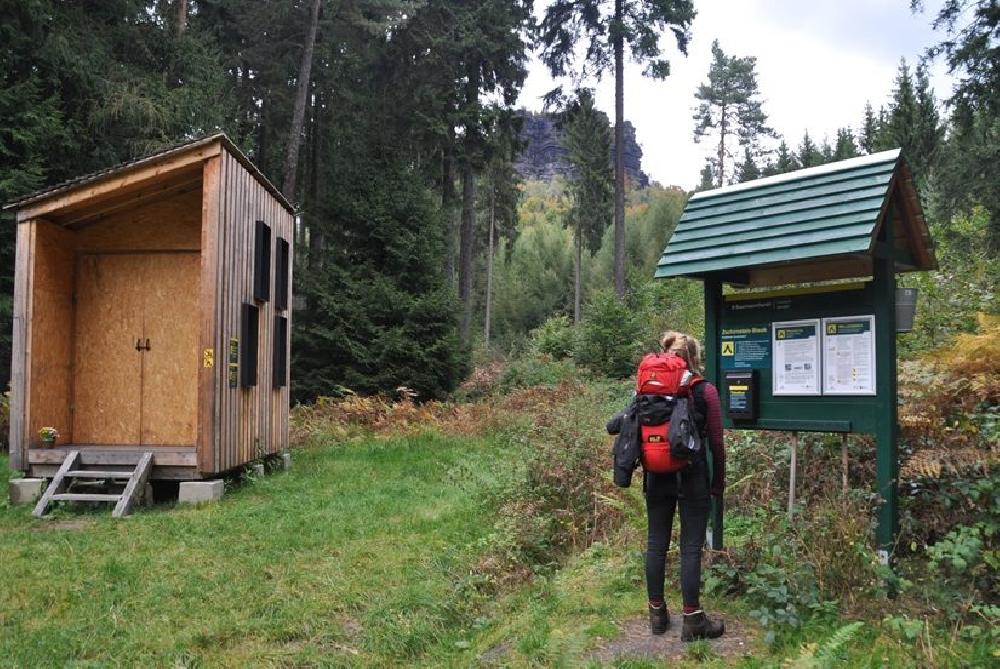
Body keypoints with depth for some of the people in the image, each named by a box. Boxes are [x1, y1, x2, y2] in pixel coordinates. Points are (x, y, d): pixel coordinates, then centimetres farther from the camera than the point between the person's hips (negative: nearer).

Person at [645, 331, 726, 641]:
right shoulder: (706, 391, -6)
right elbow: (716, 442, -3)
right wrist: (718, 481, 9)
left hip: (658, 475, 3)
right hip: (692, 476, -3)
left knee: (656, 543, 11)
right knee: (691, 546, 3)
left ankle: (657, 614, 21)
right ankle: (692, 620, 8)